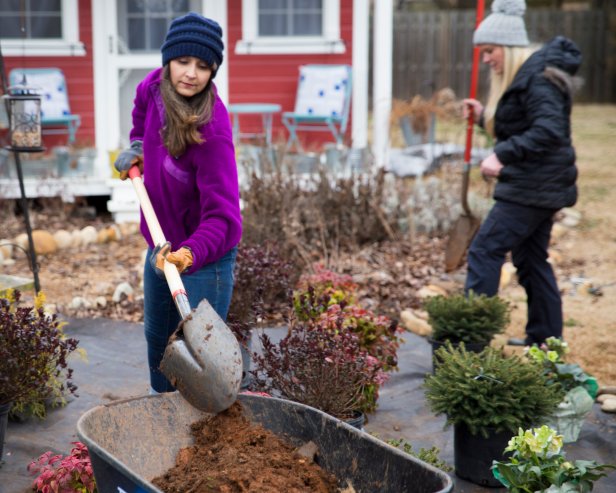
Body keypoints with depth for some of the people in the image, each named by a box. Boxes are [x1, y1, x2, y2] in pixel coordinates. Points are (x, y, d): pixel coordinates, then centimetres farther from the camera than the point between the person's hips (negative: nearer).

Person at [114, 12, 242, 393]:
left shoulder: (212, 129, -32)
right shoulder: (153, 87, -11)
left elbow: (221, 215, -35)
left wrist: (190, 254, -49)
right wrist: (137, 147, 3)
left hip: (205, 259, -8)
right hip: (162, 246, 8)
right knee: (157, 339, 28)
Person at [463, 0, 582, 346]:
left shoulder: (537, 77, -16)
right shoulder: (521, 76, 15)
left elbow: (549, 130, -27)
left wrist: (503, 155, -31)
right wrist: (484, 116, 8)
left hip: (534, 187, -11)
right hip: (537, 186, 11)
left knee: (485, 250, -8)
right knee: (531, 259, 15)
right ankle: (547, 339, 23)